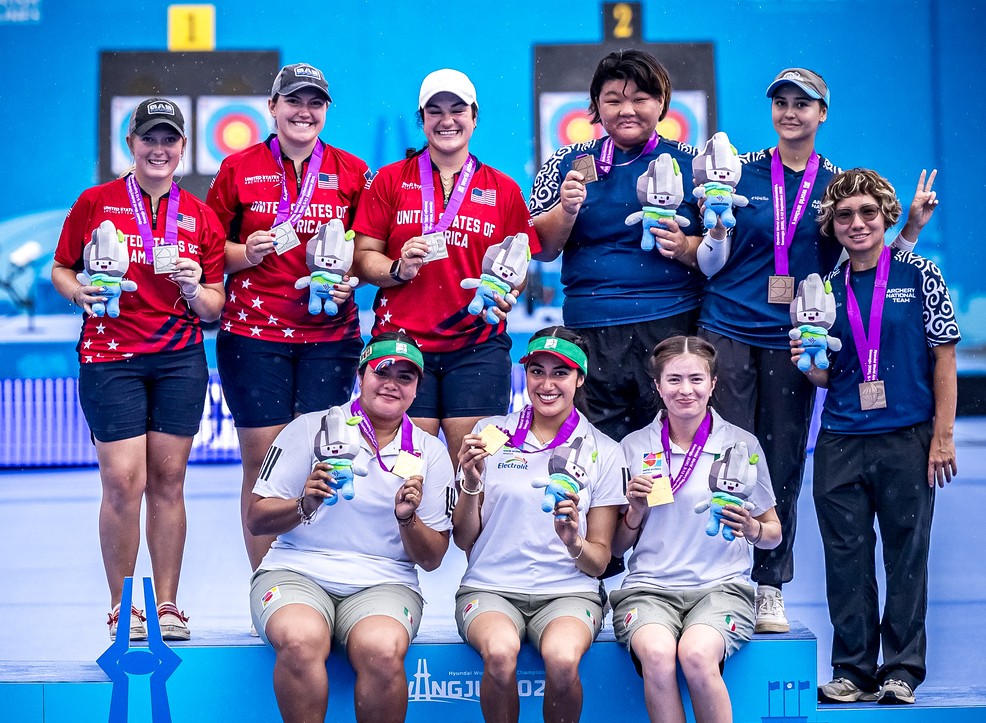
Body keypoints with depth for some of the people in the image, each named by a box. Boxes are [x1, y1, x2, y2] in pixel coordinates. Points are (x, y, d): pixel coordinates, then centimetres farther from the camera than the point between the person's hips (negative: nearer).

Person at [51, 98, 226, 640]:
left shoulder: (200, 218, 8)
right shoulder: (95, 203, 2)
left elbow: (215, 306, 10)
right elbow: (59, 269, 9)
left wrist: (195, 290, -11)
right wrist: (79, 292, -11)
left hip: (181, 360, 2)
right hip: (110, 357, -2)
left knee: (168, 481, 4)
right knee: (123, 481, -8)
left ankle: (167, 605, 13)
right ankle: (121, 608, 6)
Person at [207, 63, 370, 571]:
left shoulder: (352, 172, 7)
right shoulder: (239, 168, 4)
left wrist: (348, 276, -6)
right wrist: (248, 253, -10)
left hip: (329, 334, 1)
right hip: (253, 333, -1)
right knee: (262, 461, -2)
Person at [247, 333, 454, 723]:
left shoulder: (430, 453, 10)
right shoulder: (310, 429, 5)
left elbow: (432, 559, 9)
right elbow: (256, 519, 2)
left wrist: (407, 519, -11)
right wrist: (304, 505, -17)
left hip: (383, 583, 1)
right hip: (297, 572, -1)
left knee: (382, 650, -33)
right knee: (300, 640, -36)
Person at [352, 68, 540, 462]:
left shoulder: (504, 190, 11)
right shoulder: (390, 180, 9)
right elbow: (363, 256, 6)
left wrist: (506, 295, -6)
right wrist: (398, 269, -13)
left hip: (477, 345, 1)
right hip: (402, 340, -1)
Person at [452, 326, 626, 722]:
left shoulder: (603, 452, 7)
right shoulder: (491, 434, 6)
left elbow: (600, 561, 5)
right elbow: (463, 540, 6)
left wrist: (574, 543, -17)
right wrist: (470, 484, -12)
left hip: (569, 592, 0)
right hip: (491, 588, 0)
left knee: (561, 658, -34)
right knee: (500, 652, -35)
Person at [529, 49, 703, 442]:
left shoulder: (690, 164, 7)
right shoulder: (570, 163, 10)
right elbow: (541, 250, 9)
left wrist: (685, 247, -11)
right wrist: (567, 210, -9)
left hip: (673, 324, -1)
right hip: (591, 331, 1)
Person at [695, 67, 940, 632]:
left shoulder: (838, 184, 8)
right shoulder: (742, 171, 3)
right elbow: (712, 265, 6)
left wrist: (913, 228, 0)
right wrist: (715, 220, -13)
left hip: (794, 340, 1)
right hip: (729, 331, -1)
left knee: (784, 462, 4)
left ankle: (771, 590, 14)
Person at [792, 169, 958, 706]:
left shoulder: (919, 276, -1)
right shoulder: (826, 289, 8)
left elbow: (943, 358, 0)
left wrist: (942, 436, -5)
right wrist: (807, 363, -9)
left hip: (908, 439, -3)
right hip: (840, 443, 3)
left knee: (907, 555, 3)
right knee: (846, 558, 5)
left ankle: (902, 671, 12)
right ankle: (854, 671, 14)